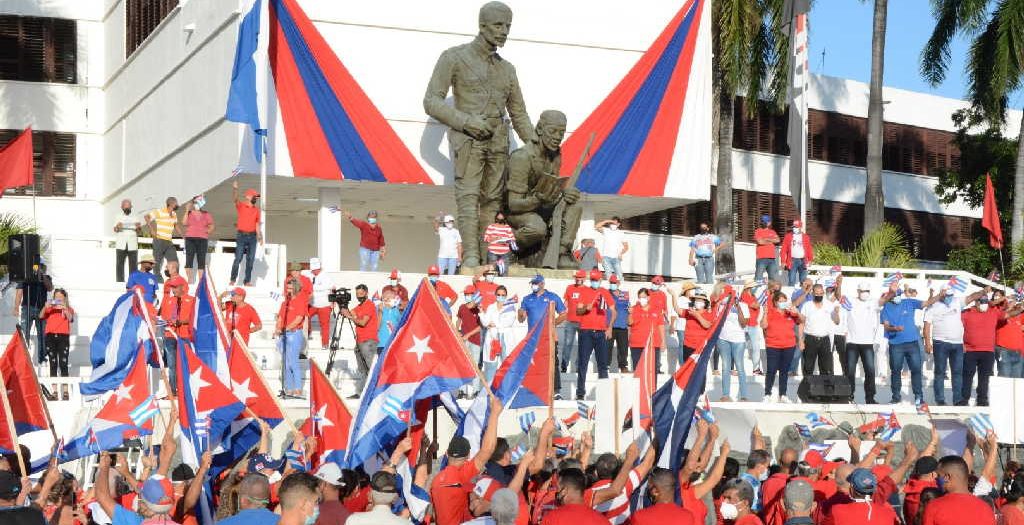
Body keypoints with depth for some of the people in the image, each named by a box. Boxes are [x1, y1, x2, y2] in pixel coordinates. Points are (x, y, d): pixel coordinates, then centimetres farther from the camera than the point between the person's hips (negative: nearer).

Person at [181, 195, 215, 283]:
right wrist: (187, 210, -8)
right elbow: (184, 223, -9)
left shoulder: (206, 215, 12)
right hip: (190, 239, -1)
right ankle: (189, 281, -4)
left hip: (202, 239, 1)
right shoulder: (189, 213, 7)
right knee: (189, 260, -7)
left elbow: (212, 226, 16)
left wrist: (208, 231, -2)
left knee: (201, 260, -1)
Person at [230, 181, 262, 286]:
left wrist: (259, 236, 7)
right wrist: (234, 189, -38)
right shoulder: (240, 205, 0)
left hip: (252, 236, 4)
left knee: (250, 259, 2)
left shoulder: (256, 209, 12)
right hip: (241, 235, -4)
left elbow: (257, 223, 14)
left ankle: (247, 280, 7)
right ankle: (233, 279, 0)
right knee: (238, 258, -7)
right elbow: (234, 199, -20)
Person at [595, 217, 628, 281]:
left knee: (619, 275, -7)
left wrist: (621, 253, -4)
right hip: (606, 257, -1)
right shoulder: (605, 231, 8)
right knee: (608, 276, -8)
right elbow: (596, 227, -8)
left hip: (616, 257, 1)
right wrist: (607, 221, -7)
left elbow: (626, 246, 14)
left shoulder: (621, 234, 12)